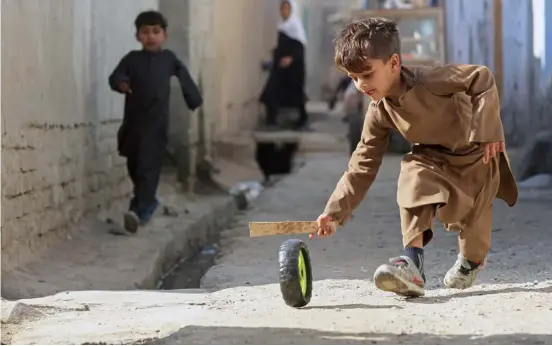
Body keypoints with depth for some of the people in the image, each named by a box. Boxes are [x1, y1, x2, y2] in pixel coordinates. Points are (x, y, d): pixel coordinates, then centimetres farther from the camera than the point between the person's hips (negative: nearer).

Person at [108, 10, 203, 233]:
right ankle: (148, 201, 37)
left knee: (148, 167, -13)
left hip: (156, 123, -3)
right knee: (134, 166, 15)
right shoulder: (132, 58, 2)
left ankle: (139, 210, -23)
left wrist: (195, 99, 19)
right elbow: (115, 76, -8)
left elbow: (184, 78, 15)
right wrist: (121, 83, -30)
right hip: (133, 121, 3)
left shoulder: (169, 59, 4)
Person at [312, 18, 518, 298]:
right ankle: (412, 261, -31)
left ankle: (471, 260, 36)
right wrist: (335, 212, -21)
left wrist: (487, 130, -32)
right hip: (435, 157, 3)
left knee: (473, 212, 0)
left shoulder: (429, 80, -33)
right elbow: (362, 166, -11)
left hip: (477, 152, -3)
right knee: (413, 175, -26)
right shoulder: (379, 114, -15)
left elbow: (483, 79, -27)